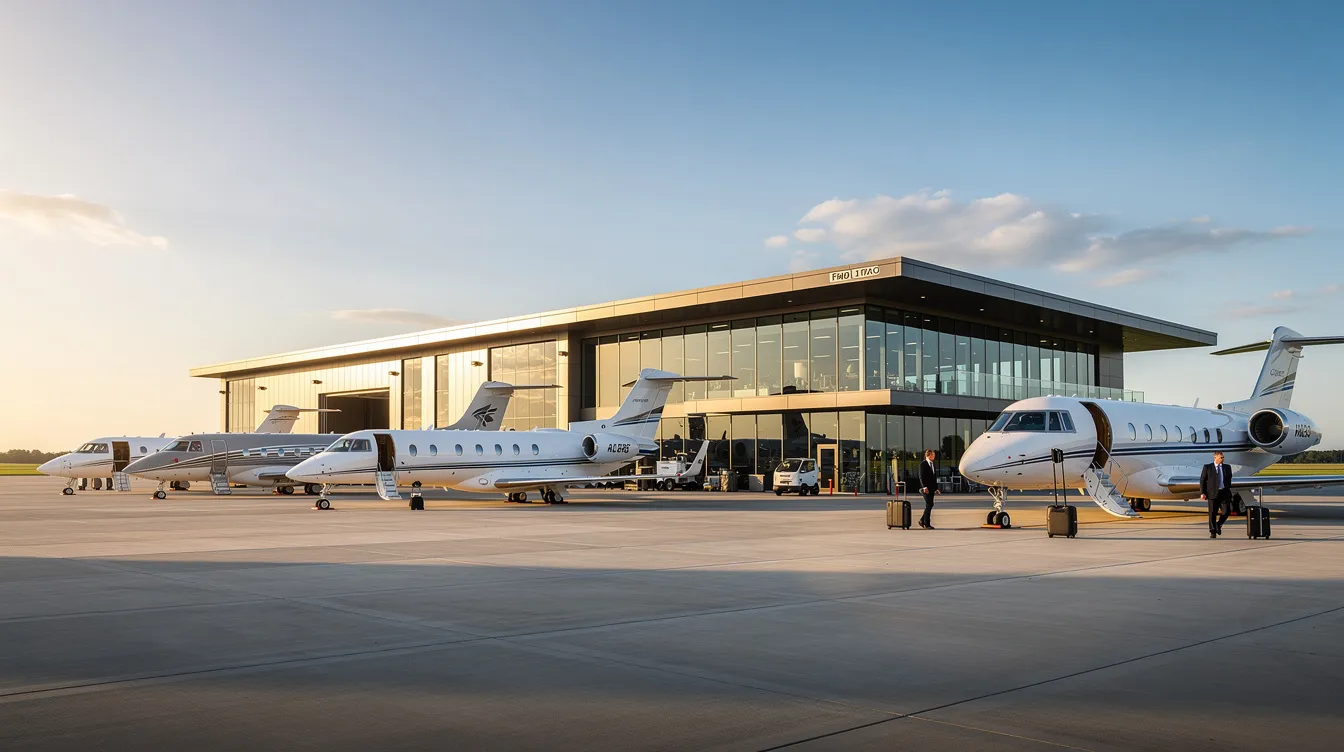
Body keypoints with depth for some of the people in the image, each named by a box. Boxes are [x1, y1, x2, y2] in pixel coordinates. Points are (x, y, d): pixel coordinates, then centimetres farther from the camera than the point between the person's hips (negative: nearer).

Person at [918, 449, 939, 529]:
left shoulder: (933, 464, 17)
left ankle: (922, 521, 19)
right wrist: (924, 487, -21)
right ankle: (927, 524, -7)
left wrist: (936, 488, 13)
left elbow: (935, 477, 19)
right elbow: (921, 476, -12)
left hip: (932, 488, 7)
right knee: (929, 504, -11)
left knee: (929, 505, 6)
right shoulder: (923, 464, -6)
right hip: (925, 488, -7)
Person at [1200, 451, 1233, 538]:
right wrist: (1202, 493, -6)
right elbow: (1202, 480, 1)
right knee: (1212, 513, 0)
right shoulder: (1207, 467, 2)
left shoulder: (1227, 468, 11)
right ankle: (1213, 532, 11)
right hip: (1213, 493, -3)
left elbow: (1229, 479, 22)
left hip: (1224, 493, 3)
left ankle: (1218, 524, 21)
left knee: (1226, 511, -6)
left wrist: (1229, 490, 15)